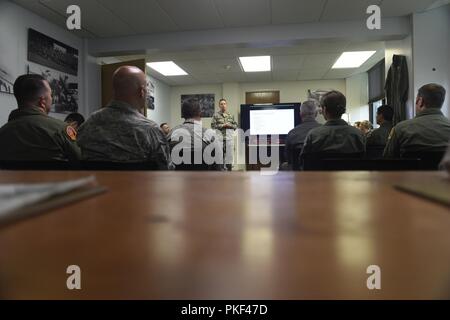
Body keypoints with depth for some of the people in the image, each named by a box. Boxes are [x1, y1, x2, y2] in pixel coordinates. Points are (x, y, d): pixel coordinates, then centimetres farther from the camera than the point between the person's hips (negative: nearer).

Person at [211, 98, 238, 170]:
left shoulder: (231, 115, 13)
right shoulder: (216, 115, 2)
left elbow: (236, 126, 13)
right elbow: (213, 125, -4)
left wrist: (229, 125, -6)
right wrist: (222, 125, -12)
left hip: (229, 138, 4)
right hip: (220, 138, -3)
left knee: (229, 153, 5)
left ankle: (228, 168, 15)